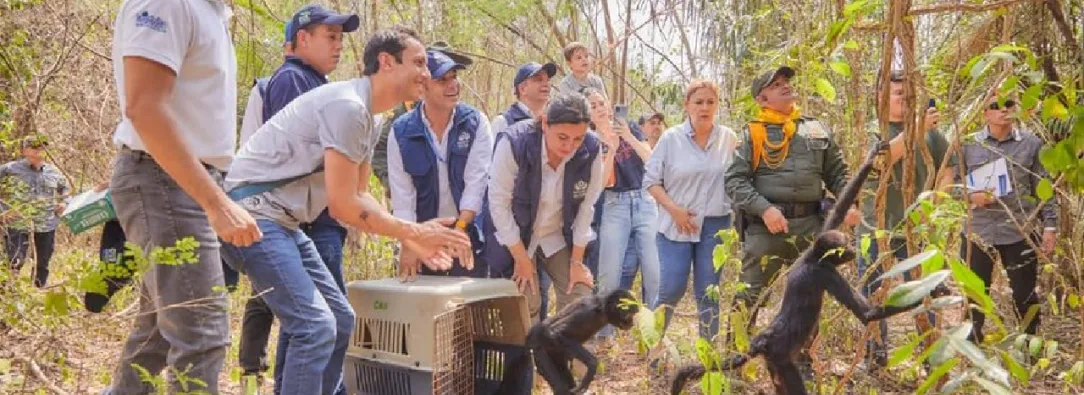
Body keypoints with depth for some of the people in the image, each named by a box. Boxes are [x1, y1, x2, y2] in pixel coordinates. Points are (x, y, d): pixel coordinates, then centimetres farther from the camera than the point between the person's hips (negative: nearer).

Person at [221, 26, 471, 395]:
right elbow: (344, 205, -21)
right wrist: (415, 231, -14)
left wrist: (410, 238, 2)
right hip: (253, 215, -11)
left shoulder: (367, 119, 12)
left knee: (339, 320, 13)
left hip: (281, 222, 11)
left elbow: (359, 196, 14)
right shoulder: (347, 105, -19)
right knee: (315, 326, -17)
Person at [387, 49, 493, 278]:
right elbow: (402, 193, -6)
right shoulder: (401, 131, -5)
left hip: (468, 233, -1)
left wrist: (459, 229, -20)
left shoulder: (475, 123, -5)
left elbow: (477, 181, -11)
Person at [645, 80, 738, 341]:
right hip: (677, 225, -2)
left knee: (709, 291, 7)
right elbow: (651, 180, -1)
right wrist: (674, 209, -11)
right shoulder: (671, 138, -4)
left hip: (715, 225, 2)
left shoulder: (729, 138, 1)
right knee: (671, 289, -5)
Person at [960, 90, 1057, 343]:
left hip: (1020, 233, 0)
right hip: (977, 233, 0)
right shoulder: (968, 144, 0)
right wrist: (971, 196, -15)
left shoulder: (1031, 144, 1)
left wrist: (1050, 225, 0)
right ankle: (972, 345, 29)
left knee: (1025, 294, 9)